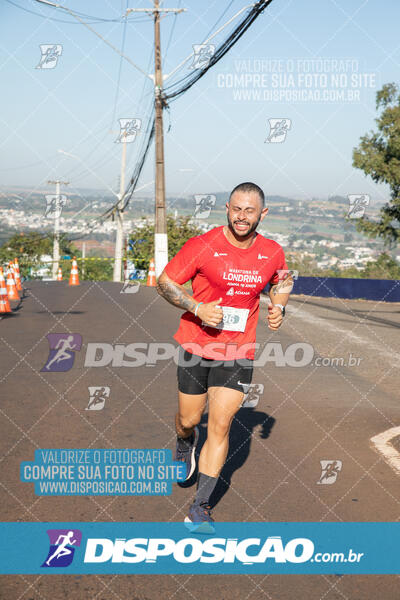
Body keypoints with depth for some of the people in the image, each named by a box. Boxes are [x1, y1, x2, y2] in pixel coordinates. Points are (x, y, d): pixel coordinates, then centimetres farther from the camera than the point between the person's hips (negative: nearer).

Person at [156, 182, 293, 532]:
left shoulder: (272, 253, -2)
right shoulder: (203, 246, -13)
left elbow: (282, 282, 20)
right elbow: (165, 283, -6)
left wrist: (278, 308, 0)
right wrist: (198, 308, -20)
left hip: (239, 352, 1)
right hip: (196, 345, -1)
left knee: (220, 426, -6)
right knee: (189, 419, 12)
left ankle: (200, 508, 5)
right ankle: (185, 443, 52)